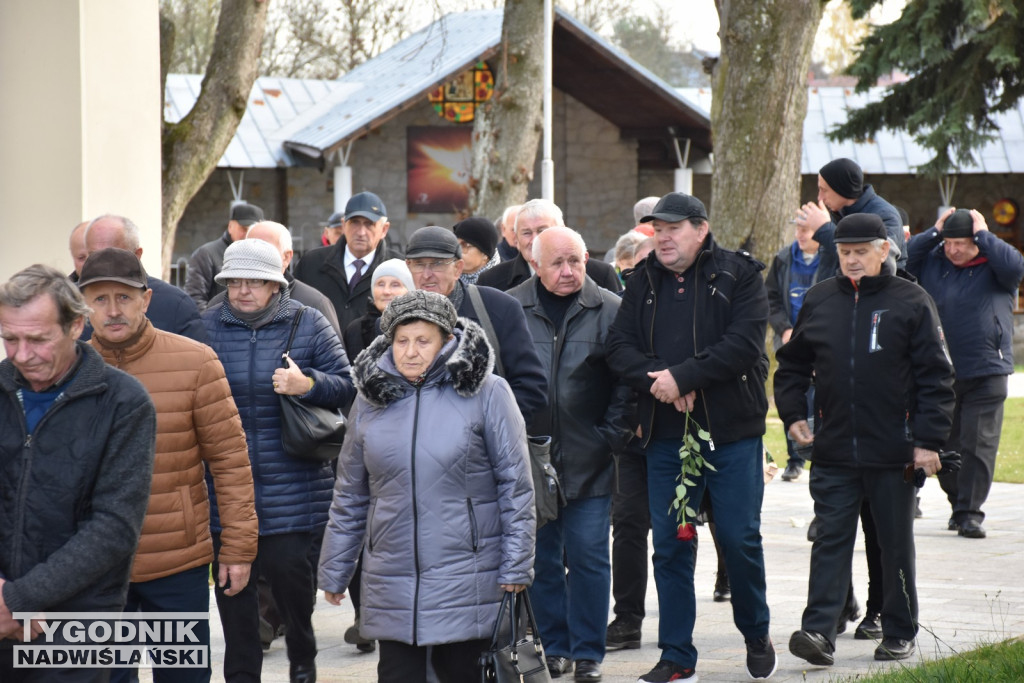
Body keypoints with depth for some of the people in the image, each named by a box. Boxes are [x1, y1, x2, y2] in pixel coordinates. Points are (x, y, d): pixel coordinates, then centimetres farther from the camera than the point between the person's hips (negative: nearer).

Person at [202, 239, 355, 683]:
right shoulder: (207, 326, 4)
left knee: (291, 571, 0)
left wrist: (308, 384, -18)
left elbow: (346, 386, 1)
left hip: (292, 490, -2)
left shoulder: (309, 325, 0)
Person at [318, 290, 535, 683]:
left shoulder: (485, 393, -3)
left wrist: (516, 568, -6)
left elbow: (515, 485, -2)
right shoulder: (372, 399, 8)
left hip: (466, 579, -3)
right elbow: (350, 497, 14)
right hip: (391, 587, 3)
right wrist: (333, 572, 13)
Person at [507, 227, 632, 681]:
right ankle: (555, 646, 18)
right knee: (542, 559, 8)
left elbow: (626, 380, 2)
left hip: (588, 461, -1)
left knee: (588, 556, 0)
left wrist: (612, 435, -5)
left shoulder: (610, 311, 0)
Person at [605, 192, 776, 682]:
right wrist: (656, 379, -15)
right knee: (669, 544, 4)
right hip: (665, 436, 4)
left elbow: (744, 342, -14)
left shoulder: (738, 275, -3)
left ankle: (756, 635, 22)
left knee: (740, 539, -1)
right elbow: (620, 346, 3)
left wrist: (682, 377, -18)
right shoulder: (643, 282, 11)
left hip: (732, 432, -4)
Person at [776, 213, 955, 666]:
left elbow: (935, 376, -4)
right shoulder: (819, 301, 8)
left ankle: (899, 633, 19)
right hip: (833, 452, 2)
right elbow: (792, 364, 19)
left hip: (893, 454, -2)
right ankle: (819, 630, -9)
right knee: (831, 542, -3)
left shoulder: (911, 303, -3)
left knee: (896, 545, 9)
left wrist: (928, 440, -9)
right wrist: (793, 413, 6)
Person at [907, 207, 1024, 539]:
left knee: (978, 444, -5)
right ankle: (958, 502, 26)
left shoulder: (992, 266, -1)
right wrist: (934, 233, -3)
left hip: (985, 373, -3)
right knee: (945, 443, 10)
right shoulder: (933, 263, 7)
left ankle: (970, 512, -1)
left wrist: (982, 234, -12)